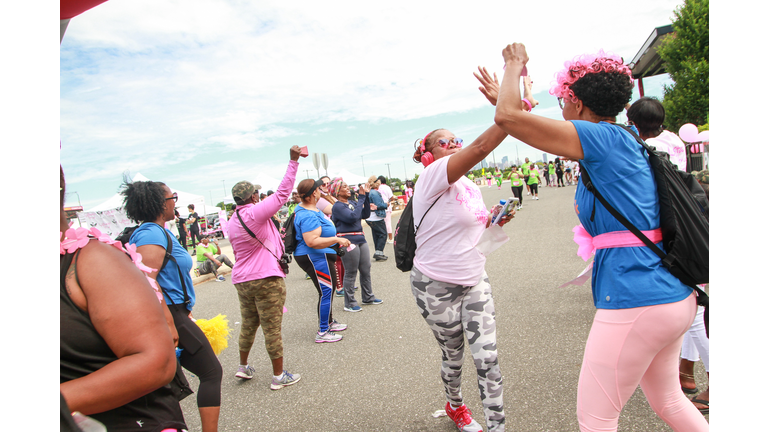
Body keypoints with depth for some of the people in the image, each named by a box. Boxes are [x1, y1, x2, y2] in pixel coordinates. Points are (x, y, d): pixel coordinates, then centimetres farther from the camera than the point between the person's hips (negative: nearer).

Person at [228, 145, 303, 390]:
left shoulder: (232, 222, 10)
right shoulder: (256, 212, -14)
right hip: (265, 279, -8)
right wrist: (293, 161, -16)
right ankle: (279, 376, 11)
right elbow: (282, 193, -18)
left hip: (241, 280, 8)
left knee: (248, 324, 22)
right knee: (272, 328, 1)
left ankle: (243, 367, 36)